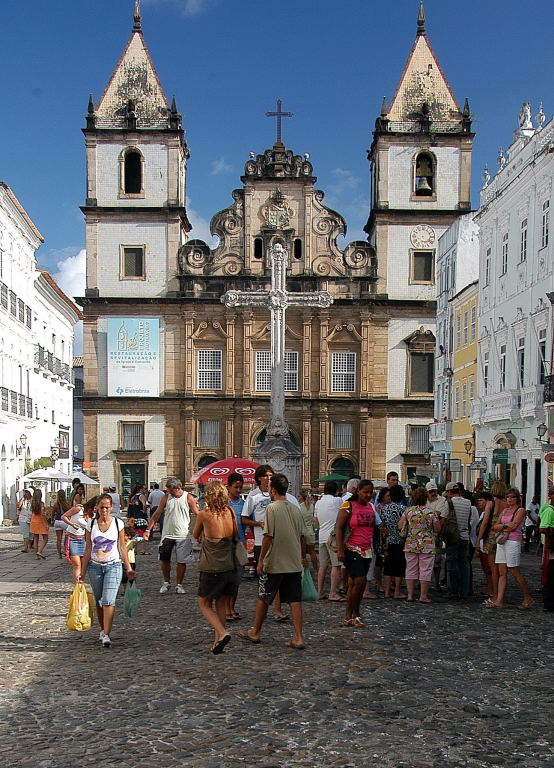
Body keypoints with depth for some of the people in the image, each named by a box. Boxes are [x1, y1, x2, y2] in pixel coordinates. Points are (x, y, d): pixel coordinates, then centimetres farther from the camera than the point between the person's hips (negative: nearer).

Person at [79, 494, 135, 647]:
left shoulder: (118, 523, -2)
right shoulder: (91, 524, 2)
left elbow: (122, 547, 4)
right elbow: (88, 549, 7)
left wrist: (128, 568, 2)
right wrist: (82, 571, 5)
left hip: (113, 566, -3)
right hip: (95, 566, 3)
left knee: (108, 601, -14)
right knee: (99, 601, 12)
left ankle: (106, 635, -14)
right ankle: (103, 630, 28)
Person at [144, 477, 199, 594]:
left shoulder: (188, 498, -4)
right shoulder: (166, 497, 1)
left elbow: (197, 515, -1)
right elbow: (157, 514, 5)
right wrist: (148, 529, -1)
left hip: (183, 536, -2)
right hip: (167, 535, 2)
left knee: (181, 561, 3)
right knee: (164, 559, 2)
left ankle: (179, 584, 17)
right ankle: (166, 582, 23)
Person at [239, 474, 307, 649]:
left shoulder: (272, 508, -12)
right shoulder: (295, 508, 5)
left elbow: (268, 536, -15)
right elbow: (303, 536, 10)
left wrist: (261, 560, -8)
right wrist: (303, 557, 22)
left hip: (274, 564, -5)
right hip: (294, 564, 5)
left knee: (263, 598, 11)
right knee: (295, 600, 5)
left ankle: (255, 632, 24)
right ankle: (298, 638, 2)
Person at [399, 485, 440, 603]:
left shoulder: (408, 511, -1)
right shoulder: (431, 513, -7)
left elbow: (400, 526, 2)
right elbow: (437, 529, -3)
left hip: (410, 545, 3)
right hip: (427, 546, -3)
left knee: (411, 570, 10)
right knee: (425, 570, 4)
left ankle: (410, 595, 11)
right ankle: (423, 596, 4)